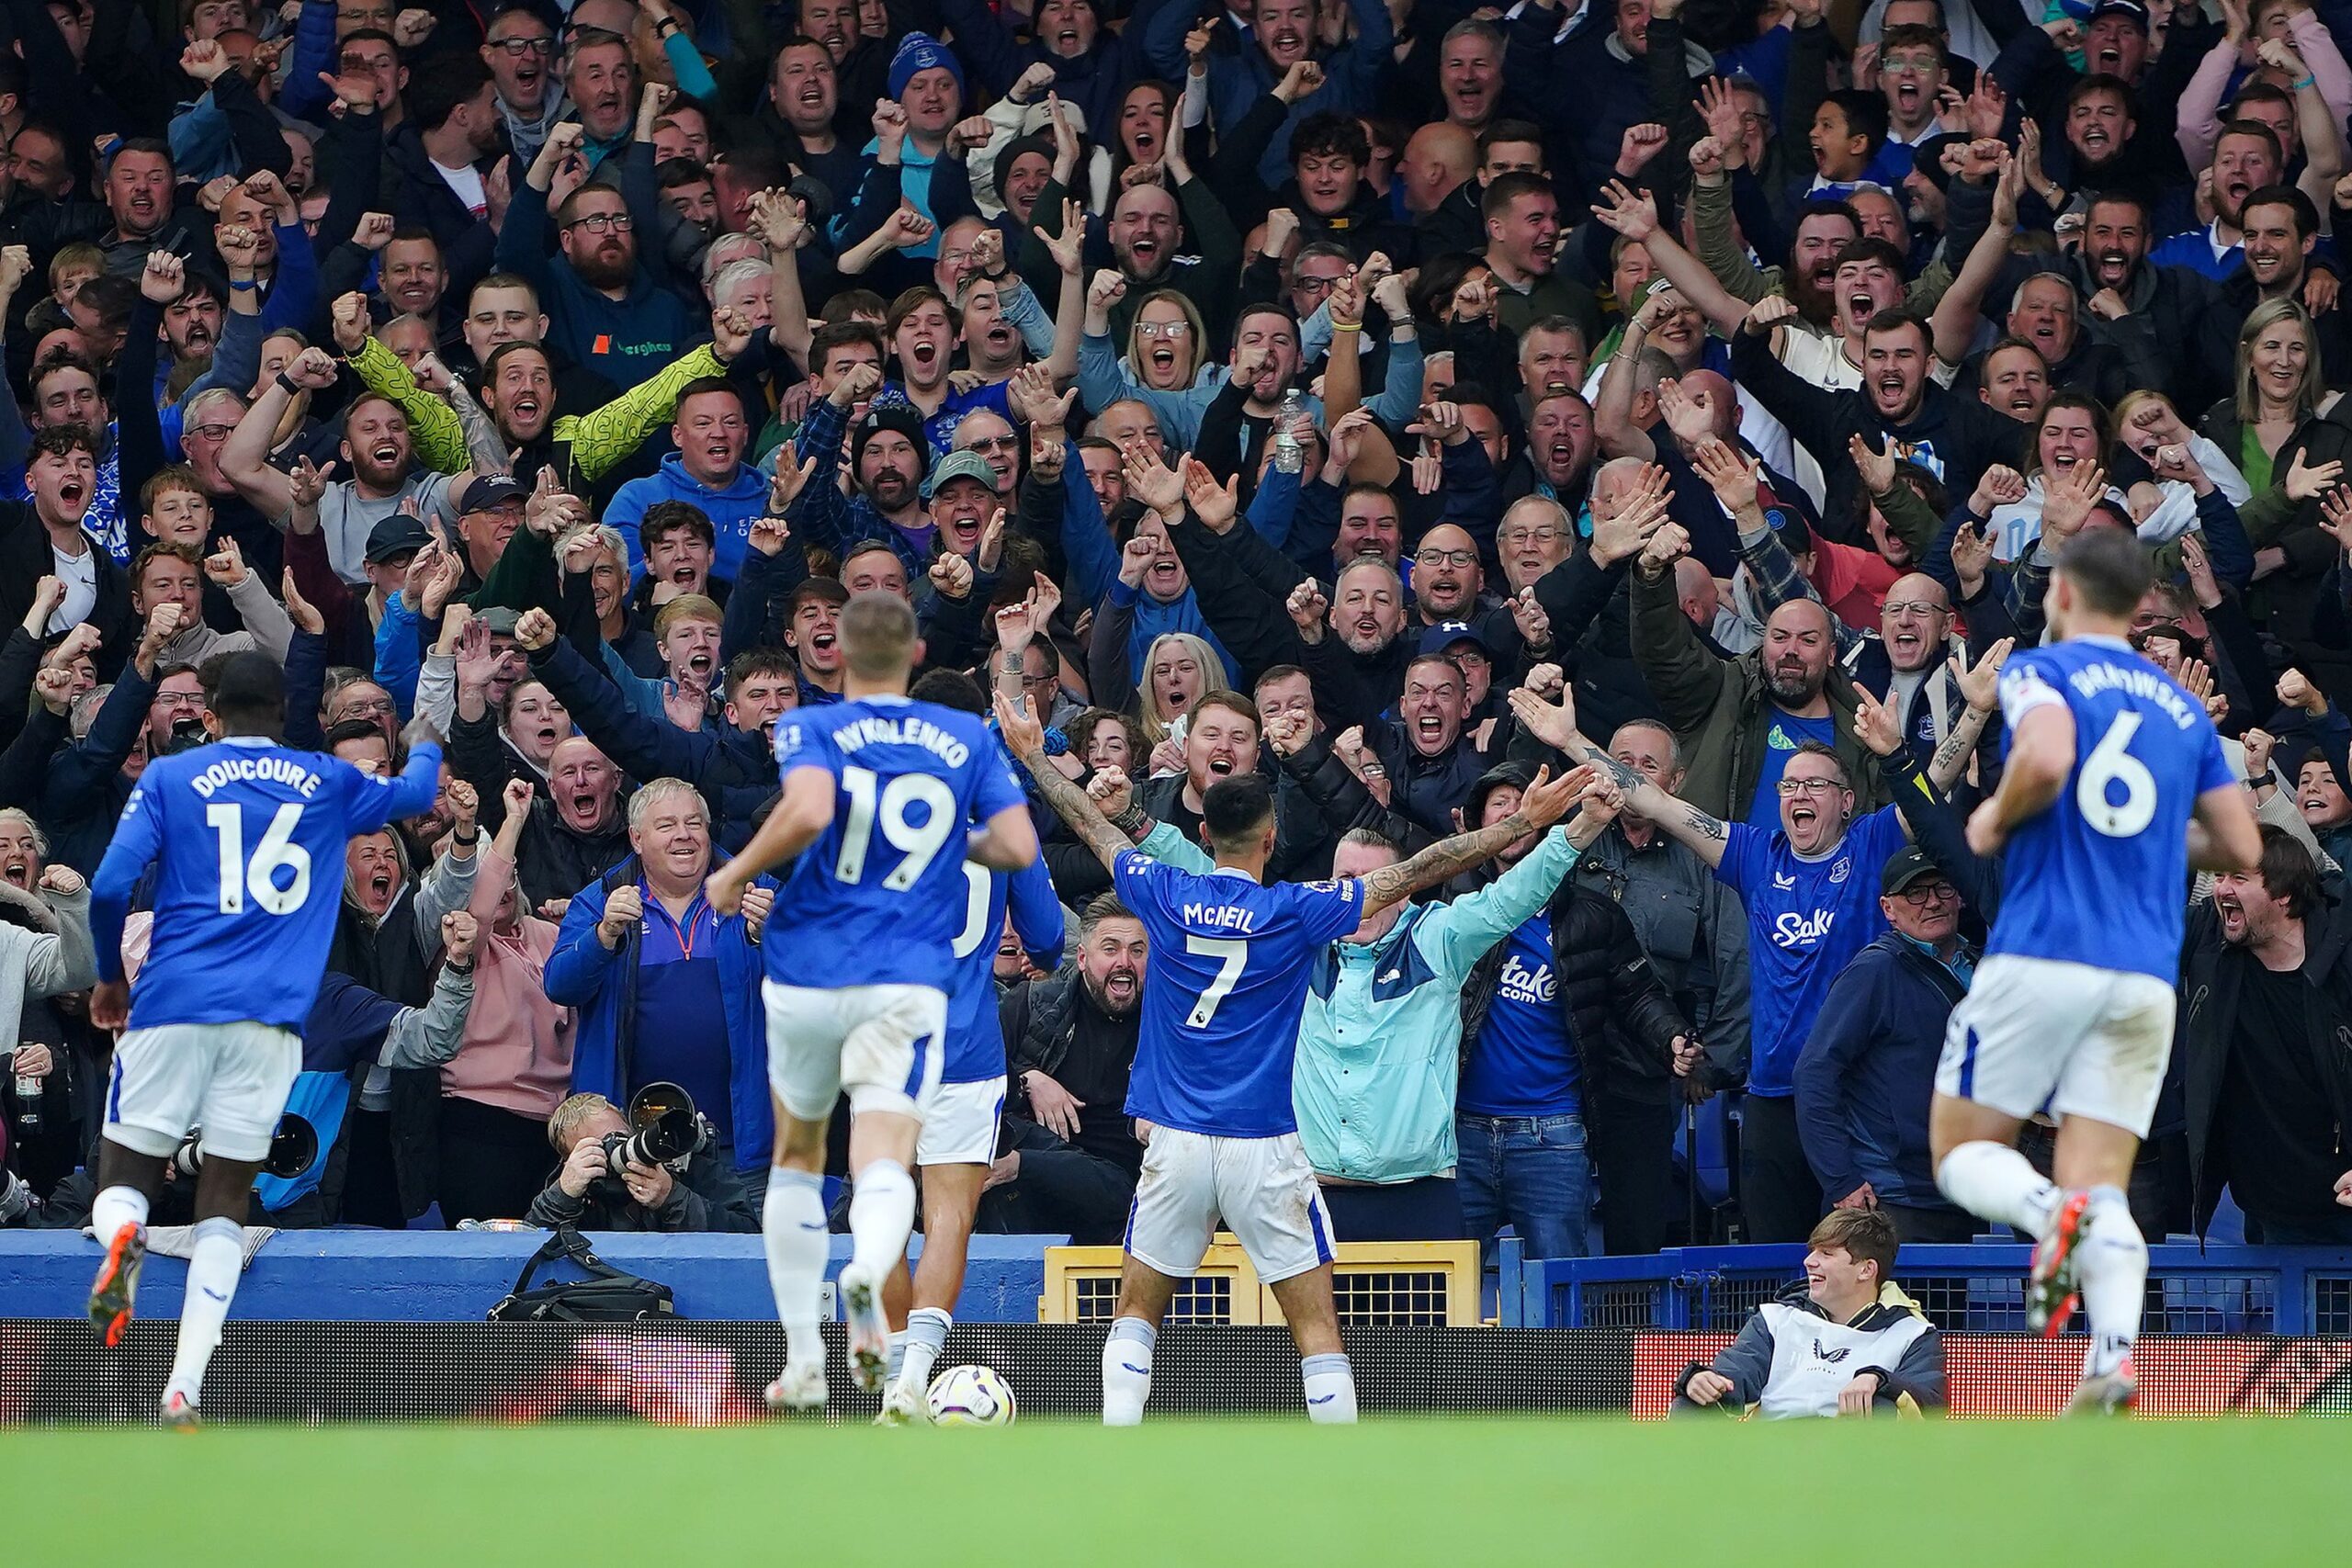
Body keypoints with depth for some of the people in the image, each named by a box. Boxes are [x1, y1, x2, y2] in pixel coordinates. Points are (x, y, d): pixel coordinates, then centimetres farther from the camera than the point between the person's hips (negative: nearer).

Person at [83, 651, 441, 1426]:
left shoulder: (170, 776, 8)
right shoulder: (329, 783, 15)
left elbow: (109, 887, -2)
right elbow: (415, 792, 35)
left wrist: (110, 978, 15)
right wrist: (425, 748, 58)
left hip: (174, 1003, -1)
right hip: (270, 1015, 1)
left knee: (126, 1175, 8)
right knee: (224, 1204, 6)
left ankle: (120, 1239, -31)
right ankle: (183, 1391, -8)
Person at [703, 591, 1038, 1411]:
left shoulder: (810, 729, -3)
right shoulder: (967, 739, 7)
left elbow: (807, 812, -23)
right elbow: (1019, 847, 0)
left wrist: (736, 874, -9)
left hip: (806, 976, 0)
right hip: (910, 987, 0)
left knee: (797, 1154, 20)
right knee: (884, 1166, -9)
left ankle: (803, 1362, 21)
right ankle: (868, 1273, -46)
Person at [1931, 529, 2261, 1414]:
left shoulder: (2040, 672, 1)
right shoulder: (2183, 709, 16)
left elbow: (2047, 757, -21)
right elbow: (2240, 848, 15)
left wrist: (1995, 820, -2)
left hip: (2040, 959, -4)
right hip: (2146, 977, 4)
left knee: (1963, 1152, 8)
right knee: (2102, 1188, 3)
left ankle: (2050, 1213, -26)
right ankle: (2113, 1360, -23)